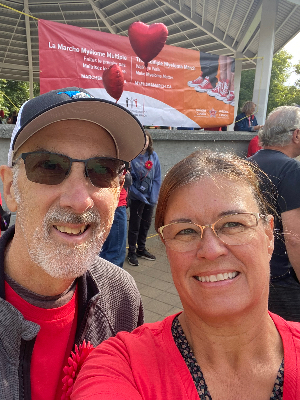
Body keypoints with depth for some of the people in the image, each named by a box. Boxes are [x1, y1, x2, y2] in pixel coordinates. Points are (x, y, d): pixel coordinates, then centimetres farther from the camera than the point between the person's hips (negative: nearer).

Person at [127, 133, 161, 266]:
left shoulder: (153, 156, 0)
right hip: (137, 197, -4)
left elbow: (157, 178, 2)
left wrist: (154, 197, -2)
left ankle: (141, 249, 35)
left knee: (146, 224, 17)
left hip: (150, 197, 5)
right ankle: (132, 252, 22)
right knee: (134, 225, 5)